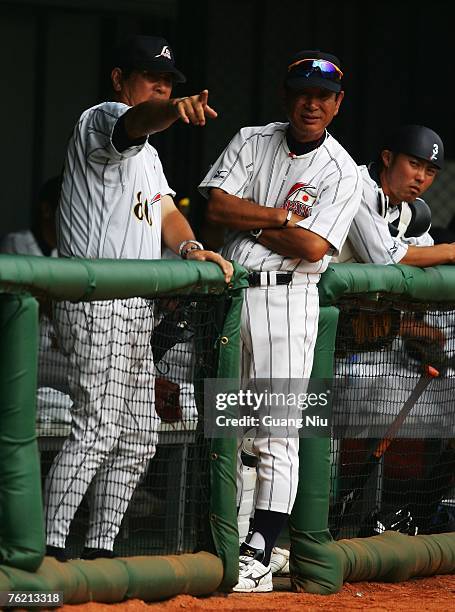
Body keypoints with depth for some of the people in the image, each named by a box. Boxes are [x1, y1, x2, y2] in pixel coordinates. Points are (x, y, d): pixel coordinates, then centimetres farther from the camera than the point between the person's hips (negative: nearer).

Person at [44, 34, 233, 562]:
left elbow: (164, 211, 16)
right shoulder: (102, 120, -7)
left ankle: (100, 547, 16)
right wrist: (175, 111, -53)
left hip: (135, 310, 10)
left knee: (138, 435, 11)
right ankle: (50, 546, -17)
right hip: (97, 299, -10)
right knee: (97, 429, -16)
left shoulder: (146, 155, 25)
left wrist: (190, 248, -6)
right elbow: (134, 120, -30)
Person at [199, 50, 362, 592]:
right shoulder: (251, 142, 9)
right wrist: (281, 216, -10)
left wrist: (247, 221, -6)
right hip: (227, 295, 4)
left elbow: (312, 246, -14)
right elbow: (217, 206, -4)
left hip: (287, 299, -4)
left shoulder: (341, 172, -2)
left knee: (276, 433, -10)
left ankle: (258, 557, -14)